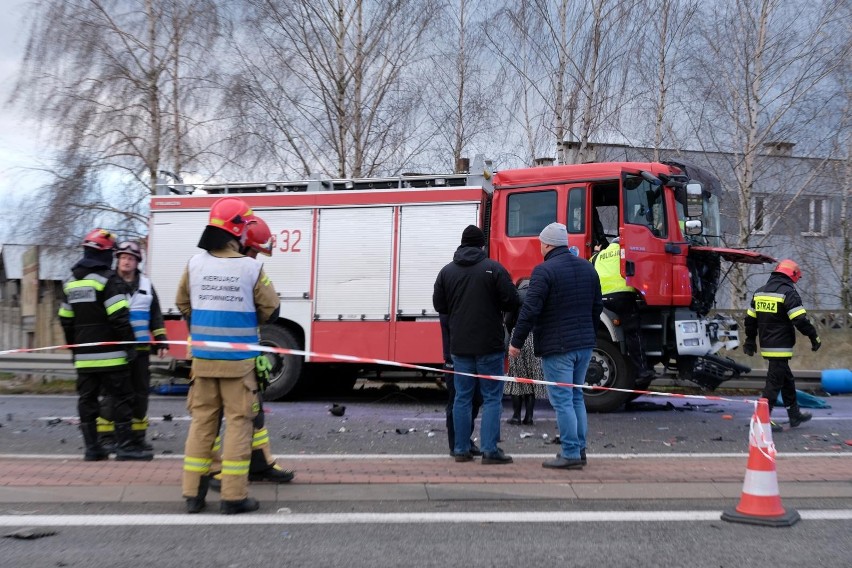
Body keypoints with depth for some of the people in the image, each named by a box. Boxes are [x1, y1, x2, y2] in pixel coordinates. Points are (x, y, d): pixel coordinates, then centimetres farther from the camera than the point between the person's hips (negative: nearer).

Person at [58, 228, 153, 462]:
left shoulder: (71, 282, 15)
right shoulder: (108, 279, -10)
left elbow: (65, 319, 18)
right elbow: (119, 317, -17)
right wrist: (129, 344, -10)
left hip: (83, 355, 7)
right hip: (109, 354, -7)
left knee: (87, 399, 9)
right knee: (121, 398, -2)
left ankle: (92, 447, 10)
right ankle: (125, 446, -3)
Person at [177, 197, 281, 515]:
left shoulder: (195, 264, -1)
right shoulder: (252, 268, -11)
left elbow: (183, 304, 9)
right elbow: (270, 311, -3)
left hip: (203, 358, 4)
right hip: (238, 360, -4)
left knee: (201, 421, 11)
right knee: (238, 422, 3)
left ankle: (193, 494, 15)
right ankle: (233, 497, 4)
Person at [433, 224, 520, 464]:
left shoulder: (447, 271, 4)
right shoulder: (494, 268, -8)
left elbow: (439, 305, 7)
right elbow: (512, 301, -11)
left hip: (459, 345, 4)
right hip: (489, 345, -4)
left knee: (462, 397, 10)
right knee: (492, 397, 2)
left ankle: (462, 449, 13)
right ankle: (490, 450, -1)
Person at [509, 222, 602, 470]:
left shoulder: (544, 271, -13)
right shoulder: (587, 268, 10)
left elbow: (530, 310, -17)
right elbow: (597, 306, 17)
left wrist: (516, 342, -10)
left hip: (557, 347, -8)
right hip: (585, 344, 8)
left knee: (562, 400, -3)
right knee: (576, 397, 17)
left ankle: (571, 454, -2)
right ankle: (580, 449, 20)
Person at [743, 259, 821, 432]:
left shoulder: (760, 292, 12)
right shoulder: (788, 292, -12)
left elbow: (750, 319, 17)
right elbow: (800, 320, -17)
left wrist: (750, 340, 26)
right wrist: (814, 337, -5)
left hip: (766, 346, 8)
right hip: (781, 347, -8)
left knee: (787, 380, 19)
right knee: (775, 381, -5)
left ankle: (795, 415, 28)